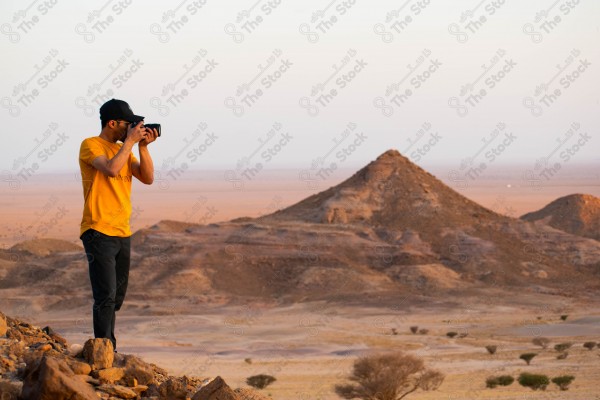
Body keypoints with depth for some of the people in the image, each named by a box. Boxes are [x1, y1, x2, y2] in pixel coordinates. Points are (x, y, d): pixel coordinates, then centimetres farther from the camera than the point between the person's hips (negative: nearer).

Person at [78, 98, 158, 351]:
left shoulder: (123, 149, 16)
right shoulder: (91, 146, -6)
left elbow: (148, 178, 8)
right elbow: (111, 169, -24)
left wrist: (143, 147, -2)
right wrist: (130, 142, -14)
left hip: (122, 233, 8)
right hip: (99, 232, -8)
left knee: (117, 297, 10)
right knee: (107, 296, -14)